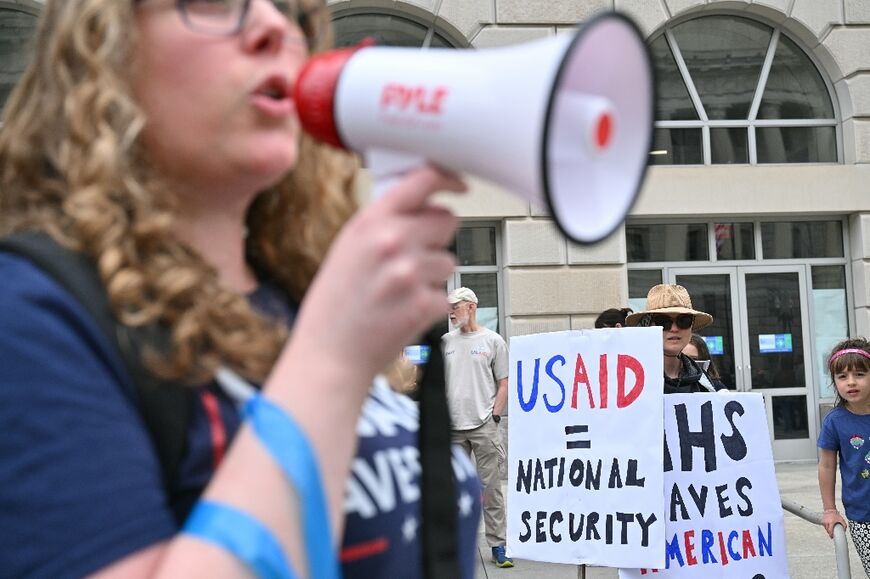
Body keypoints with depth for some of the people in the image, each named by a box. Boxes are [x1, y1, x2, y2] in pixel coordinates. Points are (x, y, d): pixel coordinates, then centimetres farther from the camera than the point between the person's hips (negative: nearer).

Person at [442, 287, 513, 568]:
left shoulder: (493, 341, 4)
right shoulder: (445, 341, 12)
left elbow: (503, 384, 4)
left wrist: (494, 417, -6)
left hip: (484, 425, -3)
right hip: (452, 427, 3)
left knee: (490, 487, -3)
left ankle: (498, 545, 3)